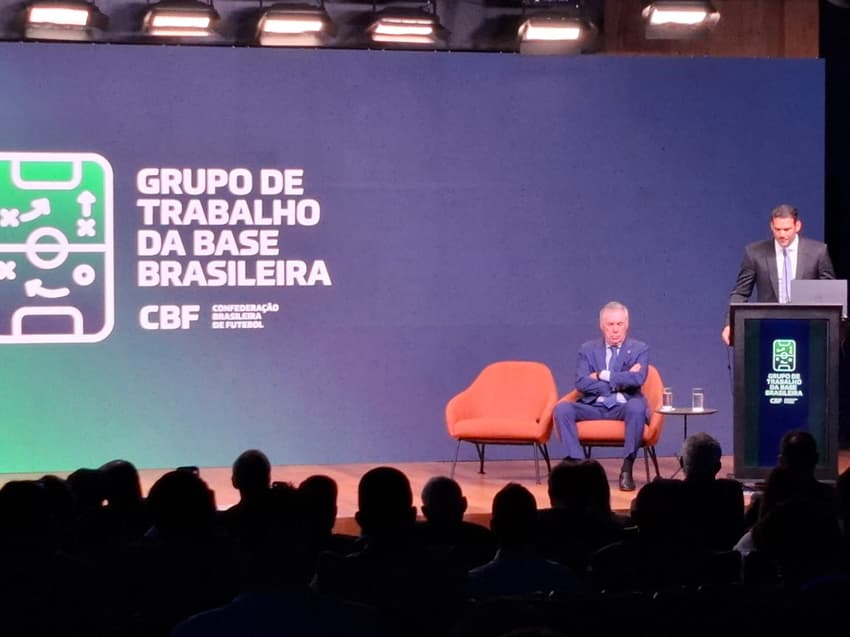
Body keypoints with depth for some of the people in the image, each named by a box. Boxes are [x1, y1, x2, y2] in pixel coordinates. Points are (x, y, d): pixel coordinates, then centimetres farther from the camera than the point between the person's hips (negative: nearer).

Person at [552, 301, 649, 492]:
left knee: (637, 407, -37)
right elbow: (581, 383, -5)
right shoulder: (588, 349, 10)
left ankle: (627, 469, -29)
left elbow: (637, 379, -14)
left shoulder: (640, 349, 6)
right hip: (594, 406, 2)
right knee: (562, 409, -25)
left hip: (623, 407, -2)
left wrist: (603, 376, -10)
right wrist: (619, 381, -12)